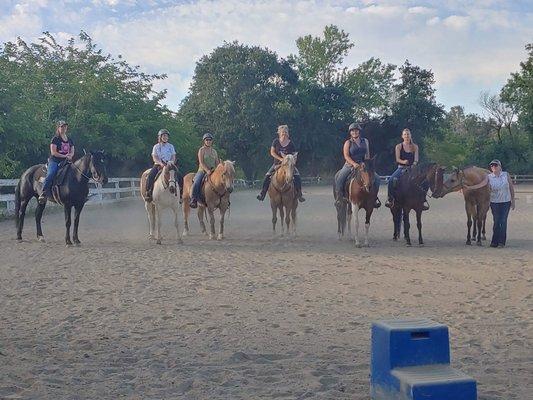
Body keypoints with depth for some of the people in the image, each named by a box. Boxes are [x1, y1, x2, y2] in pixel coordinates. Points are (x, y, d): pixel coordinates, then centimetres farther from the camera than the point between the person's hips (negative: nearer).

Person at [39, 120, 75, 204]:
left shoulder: (70, 140, 19)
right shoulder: (55, 139, 2)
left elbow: (72, 152, 17)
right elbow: (53, 152, -7)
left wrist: (70, 156, -8)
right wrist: (64, 156, -14)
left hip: (65, 161, 5)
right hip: (54, 161, -5)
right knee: (50, 175, -29)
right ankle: (43, 193, -27)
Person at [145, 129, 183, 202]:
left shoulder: (171, 146, 13)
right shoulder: (156, 146, 6)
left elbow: (173, 157, 7)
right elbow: (154, 158, -3)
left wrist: (171, 162, -15)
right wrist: (161, 163, -22)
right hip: (158, 165, -2)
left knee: (180, 177, -19)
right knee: (150, 176, -30)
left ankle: (180, 194, -6)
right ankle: (148, 193, -20)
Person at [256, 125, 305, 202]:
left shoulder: (291, 143, 0)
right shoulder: (276, 141, 0)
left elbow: (294, 155, 3)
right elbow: (272, 152, -5)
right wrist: (280, 159, -17)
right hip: (277, 163, 0)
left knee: (297, 176, -21)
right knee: (267, 176, -17)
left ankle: (299, 194, -14)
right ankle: (262, 193, -6)